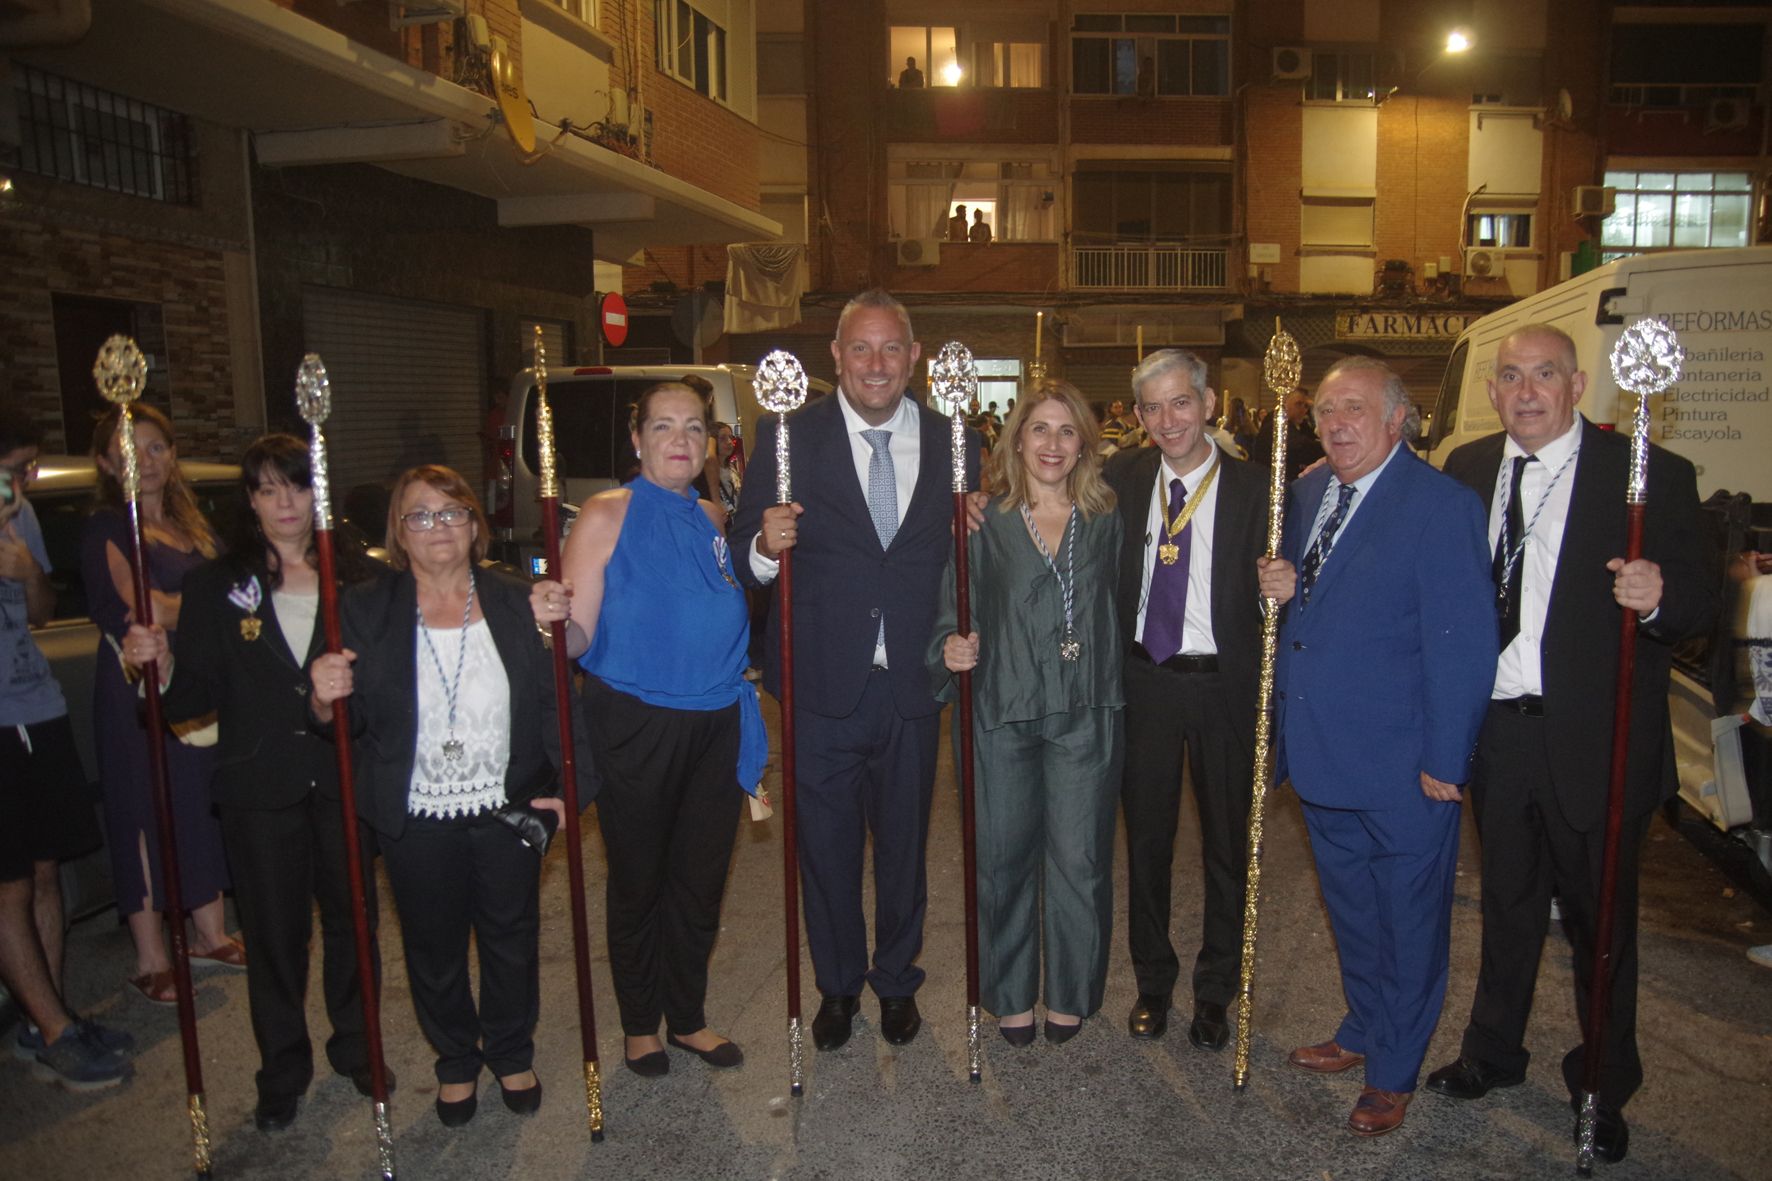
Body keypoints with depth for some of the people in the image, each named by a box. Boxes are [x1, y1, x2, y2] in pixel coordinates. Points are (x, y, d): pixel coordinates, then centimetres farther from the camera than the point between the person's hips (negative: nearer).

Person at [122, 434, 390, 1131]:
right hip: (260, 791, 0)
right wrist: (163, 667, -21)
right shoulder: (216, 586, 1)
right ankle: (282, 1072, 29)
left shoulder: (357, 578, 1)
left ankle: (356, 1048, 33)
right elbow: (198, 699, -3)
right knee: (274, 934, 10)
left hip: (344, 781, 0)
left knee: (351, 918, 12)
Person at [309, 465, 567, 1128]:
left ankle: (512, 1054, 41)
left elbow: (553, 704, -1)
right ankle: (456, 1061, 41)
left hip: (507, 811, 1)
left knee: (511, 938, 16)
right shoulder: (364, 610, -4)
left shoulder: (517, 602, -2)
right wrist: (324, 702, -25)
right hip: (416, 821, 0)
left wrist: (566, 787, -10)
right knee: (434, 948, 16)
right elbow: (349, 722, -3)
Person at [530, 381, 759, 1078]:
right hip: (635, 730, -4)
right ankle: (640, 1022, 33)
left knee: (700, 882, 14)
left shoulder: (714, 519, 7)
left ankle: (688, 1017, 34)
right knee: (639, 883, 12)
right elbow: (581, 640, -13)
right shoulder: (607, 515, -8)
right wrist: (554, 617, -34)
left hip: (715, 729, 4)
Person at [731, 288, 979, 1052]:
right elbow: (749, 555, -4)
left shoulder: (952, 443, 3)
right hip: (823, 681, -1)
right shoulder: (788, 437, -3)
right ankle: (838, 983, 35)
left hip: (913, 681, 2)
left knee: (904, 841, 17)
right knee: (827, 846, 13)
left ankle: (897, 979, 38)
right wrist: (766, 546, -26)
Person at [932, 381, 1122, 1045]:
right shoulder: (984, 524, 4)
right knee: (1003, 858, 8)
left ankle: (1071, 992, 27)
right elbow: (953, 614, 4)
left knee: (1079, 859, 5)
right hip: (1001, 714, 0)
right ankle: (1010, 994, 28)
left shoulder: (1106, 523, 7)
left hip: (1084, 715, 1)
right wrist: (952, 648, -16)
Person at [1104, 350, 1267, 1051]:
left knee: (1227, 841, 11)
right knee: (1146, 836, 14)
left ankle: (1215, 990, 32)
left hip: (1223, 684, -2)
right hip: (1143, 679, 2)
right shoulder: (1122, 478, 1)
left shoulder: (1254, 490, -8)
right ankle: (1153, 981, 34)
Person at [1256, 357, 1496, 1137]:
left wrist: (1445, 762, -18)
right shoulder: (1306, 492, 6)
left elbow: (1462, 646, -17)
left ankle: (1394, 1072, 30)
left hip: (1403, 768, -6)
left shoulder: (1441, 506, -15)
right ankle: (1364, 1030, 44)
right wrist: (1281, 587, -6)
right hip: (1322, 752, 7)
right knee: (1349, 907, 23)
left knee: (1409, 920, 12)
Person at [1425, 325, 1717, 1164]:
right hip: (1493, 728, 4)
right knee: (1506, 903, 21)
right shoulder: (1466, 470, 4)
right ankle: (1493, 1052, 41)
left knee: (1600, 915, 13)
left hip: (1594, 740, -3)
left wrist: (1658, 598, -31)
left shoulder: (1650, 474, -8)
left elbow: (1699, 604, -10)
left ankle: (1604, 1090, 34)